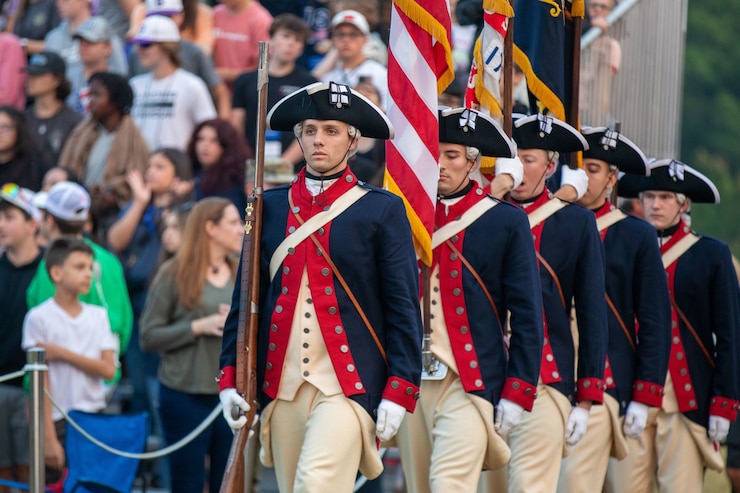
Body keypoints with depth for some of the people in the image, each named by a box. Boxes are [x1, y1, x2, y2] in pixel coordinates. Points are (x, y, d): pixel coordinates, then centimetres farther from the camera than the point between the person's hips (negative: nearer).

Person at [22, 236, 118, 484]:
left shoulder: (98, 316, 8)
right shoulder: (40, 318, -5)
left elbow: (108, 369, -1)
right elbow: (40, 382, -8)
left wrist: (62, 353, -11)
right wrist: (49, 437, -13)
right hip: (59, 423, -4)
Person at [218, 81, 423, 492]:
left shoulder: (382, 210, 2)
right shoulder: (271, 207, 12)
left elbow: (404, 308, 0)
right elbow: (246, 298, 14)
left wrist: (398, 392, -7)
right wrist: (230, 377, 6)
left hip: (348, 383, -4)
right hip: (280, 384, 4)